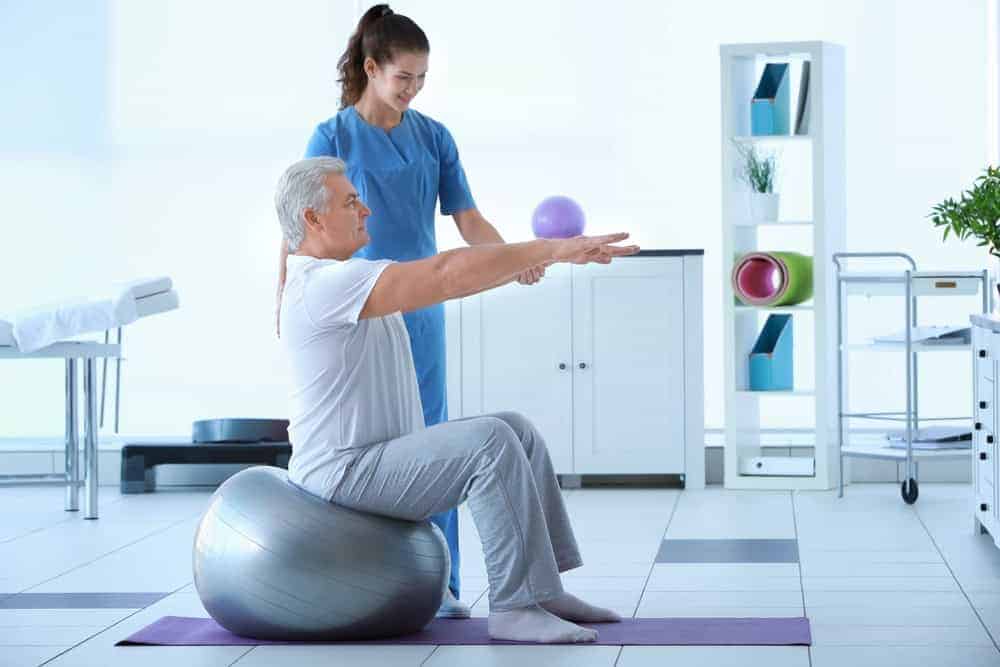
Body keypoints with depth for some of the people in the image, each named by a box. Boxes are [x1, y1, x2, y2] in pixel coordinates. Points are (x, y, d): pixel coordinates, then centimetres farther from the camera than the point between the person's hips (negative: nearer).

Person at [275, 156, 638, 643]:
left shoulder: (344, 279, 16)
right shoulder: (325, 284, -20)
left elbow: (439, 278, 17)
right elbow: (447, 276, -26)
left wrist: (536, 252, 8)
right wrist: (553, 249, -25)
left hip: (381, 455, 11)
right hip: (348, 472, -11)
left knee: (517, 432, 7)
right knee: (491, 442, -25)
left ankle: (541, 587, 5)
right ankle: (514, 607, -21)